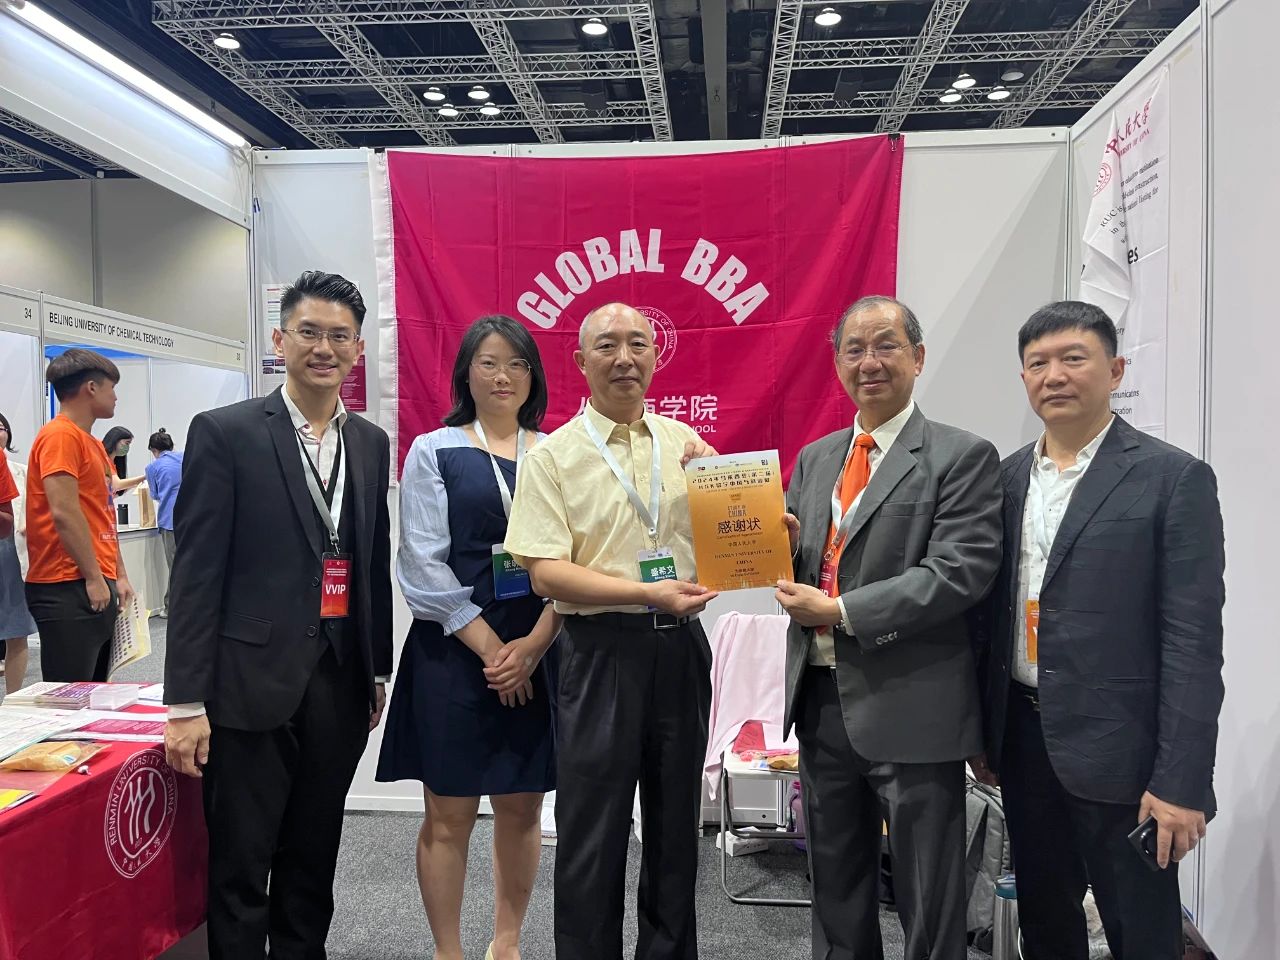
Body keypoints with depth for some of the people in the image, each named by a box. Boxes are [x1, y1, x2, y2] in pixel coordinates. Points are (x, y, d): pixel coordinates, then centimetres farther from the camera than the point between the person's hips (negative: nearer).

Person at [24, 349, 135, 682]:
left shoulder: (91, 442, 17)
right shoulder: (61, 435, -11)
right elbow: (63, 513, -19)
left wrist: (118, 576, 16)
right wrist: (94, 578, -17)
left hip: (97, 586, 9)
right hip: (69, 590, -9)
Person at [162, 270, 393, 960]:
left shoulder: (371, 443, 8)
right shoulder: (224, 433, -6)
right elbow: (196, 572, -9)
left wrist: (378, 671, 15)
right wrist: (187, 702, -11)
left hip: (341, 686, 5)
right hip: (252, 686, -4)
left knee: (313, 865, 18)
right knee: (239, 873, 8)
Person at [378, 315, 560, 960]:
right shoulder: (434, 451, 0)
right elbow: (424, 567, -7)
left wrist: (533, 646, -10)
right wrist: (491, 649, -12)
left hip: (539, 656, 3)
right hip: (454, 656, -2)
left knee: (522, 810, 13)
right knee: (448, 816, 6)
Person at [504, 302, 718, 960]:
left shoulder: (685, 444, 7)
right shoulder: (552, 457, -5)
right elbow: (545, 573, -13)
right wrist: (648, 593, -21)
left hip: (682, 646, 4)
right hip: (602, 651, -4)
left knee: (676, 820, 17)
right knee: (594, 831, 7)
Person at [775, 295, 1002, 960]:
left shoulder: (961, 456, -7)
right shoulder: (814, 459, 11)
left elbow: (960, 572, -18)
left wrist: (843, 612, -20)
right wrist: (781, 546, -8)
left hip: (910, 707, -5)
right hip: (821, 700, 6)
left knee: (928, 905, 11)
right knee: (835, 887, 22)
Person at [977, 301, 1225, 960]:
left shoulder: (1173, 478, -9)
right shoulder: (1010, 477, 7)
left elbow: (1193, 641, -13)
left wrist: (1182, 783, -16)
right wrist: (983, 732, 11)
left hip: (1115, 749, -5)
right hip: (1022, 737, 5)